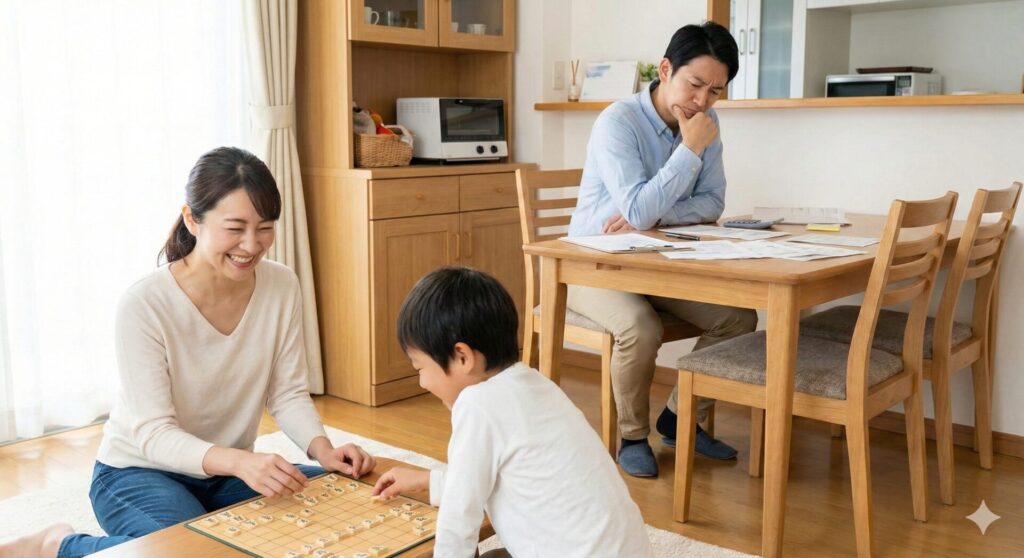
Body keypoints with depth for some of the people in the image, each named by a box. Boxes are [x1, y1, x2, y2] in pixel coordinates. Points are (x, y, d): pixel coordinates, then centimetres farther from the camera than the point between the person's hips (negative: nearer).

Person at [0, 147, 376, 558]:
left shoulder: (282, 287, -10)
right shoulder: (145, 304, -23)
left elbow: (288, 394, -5)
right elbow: (153, 433, -25)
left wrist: (321, 447, -25)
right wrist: (238, 461, -42)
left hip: (229, 469, 5)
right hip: (142, 470, -5)